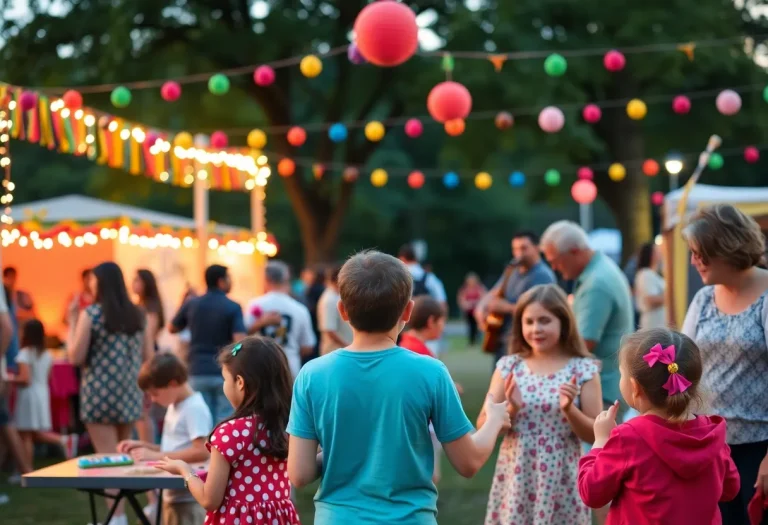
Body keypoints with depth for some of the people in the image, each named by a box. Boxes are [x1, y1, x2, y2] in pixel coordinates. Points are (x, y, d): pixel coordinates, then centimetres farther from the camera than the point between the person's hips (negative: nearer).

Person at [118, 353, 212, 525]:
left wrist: (156, 456, -21)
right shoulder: (175, 407, 14)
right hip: (172, 495, 10)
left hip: (190, 498, -10)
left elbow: (202, 451, -25)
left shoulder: (195, 408, -16)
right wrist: (144, 446, 8)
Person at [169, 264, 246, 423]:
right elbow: (240, 342, -16)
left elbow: (172, 328, 18)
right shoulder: (233, 307, -7)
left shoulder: (191, 304, 3)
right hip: (225, 373, -3)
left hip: (198, 372, 3)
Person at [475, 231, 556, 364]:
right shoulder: (512, 272, 17)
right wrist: (481, 309, 0)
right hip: (502, 342, 9)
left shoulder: (543, 276, -10)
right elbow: (492, 295, 22)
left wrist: (507, 308, -18)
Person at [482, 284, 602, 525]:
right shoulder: (509, 366, 3)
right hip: (516, 478, 2)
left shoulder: (583, 370, -3)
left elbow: (595, 435, -2)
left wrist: (569, 409, -18)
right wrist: (511, 409, -15)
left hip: (561, 481, -2)